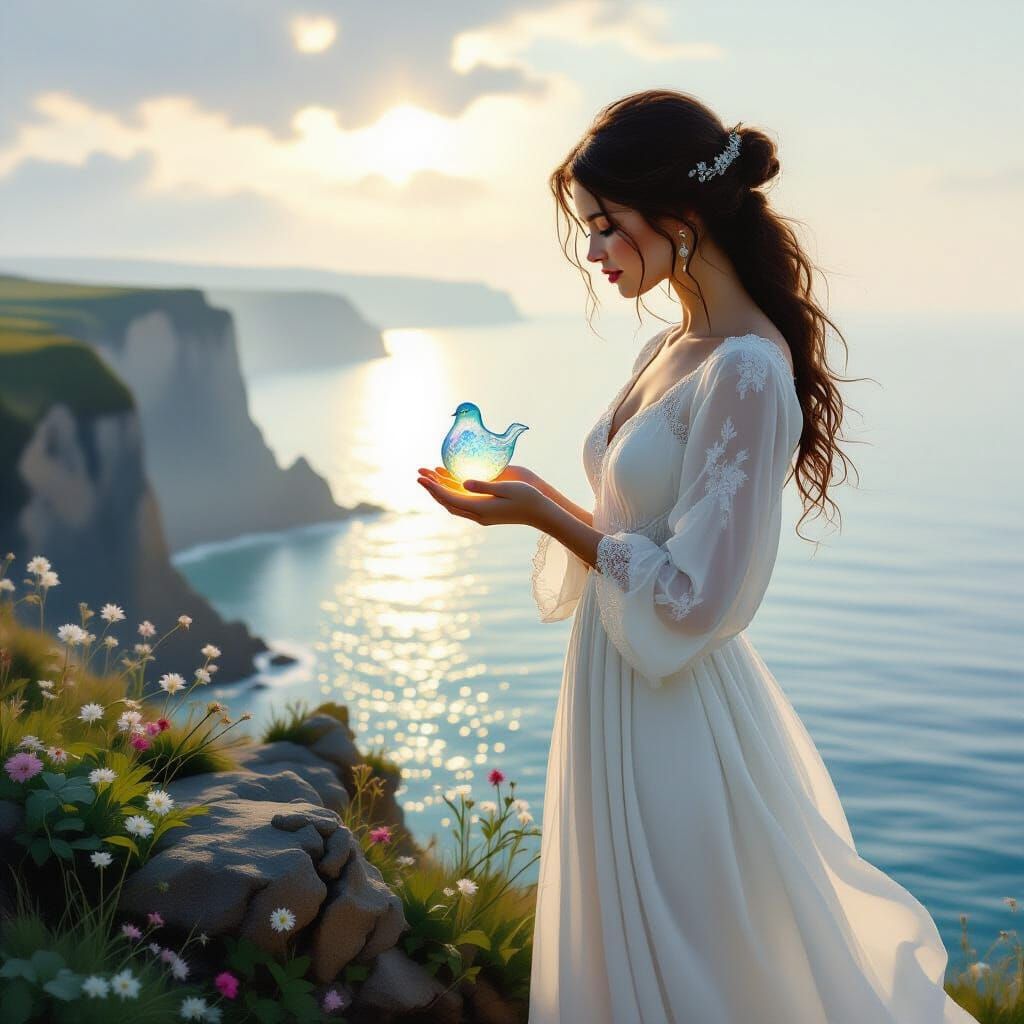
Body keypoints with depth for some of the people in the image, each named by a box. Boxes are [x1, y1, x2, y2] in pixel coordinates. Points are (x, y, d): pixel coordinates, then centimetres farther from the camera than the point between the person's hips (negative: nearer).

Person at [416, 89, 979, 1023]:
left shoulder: (746, 373, -22)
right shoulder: (669, 352, 6)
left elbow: (695, 596, -22)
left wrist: (543, 516, -18)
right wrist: (531, 491, 3)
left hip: (679, 712, -9)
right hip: (617, 688, 9)